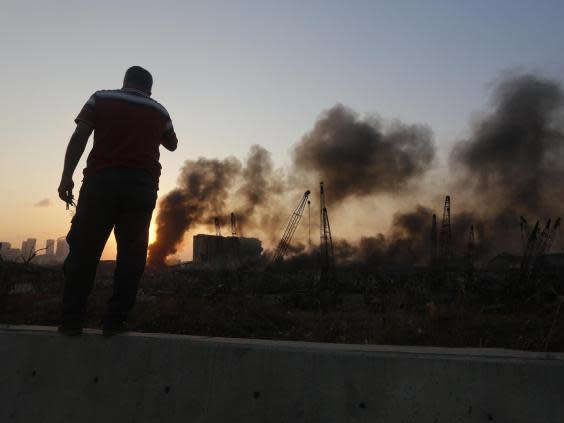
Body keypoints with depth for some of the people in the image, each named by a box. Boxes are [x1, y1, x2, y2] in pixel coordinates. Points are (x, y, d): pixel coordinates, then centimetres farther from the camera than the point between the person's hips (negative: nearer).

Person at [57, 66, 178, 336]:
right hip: (142, 183, 1)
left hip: (102, 179, 0)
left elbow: (79, 137, 1)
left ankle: (71, 321, -1)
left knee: (84, 249, 1)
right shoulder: (159, 111, 18)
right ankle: (115, 320, -1)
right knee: (130, 254, 1)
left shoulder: (100, 98, 14)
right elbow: (172, 145, 33)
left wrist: (66, 177, -1)